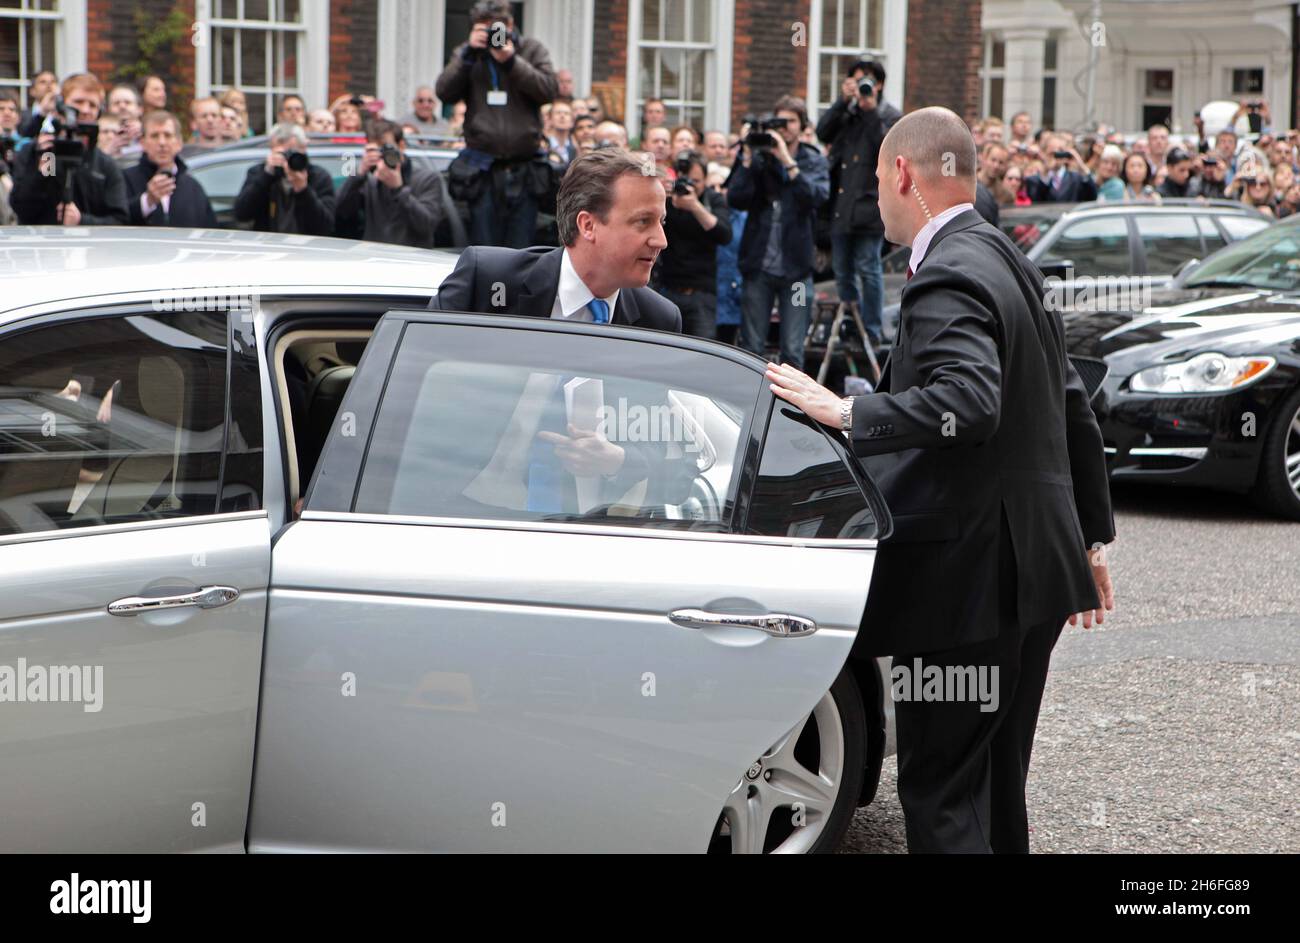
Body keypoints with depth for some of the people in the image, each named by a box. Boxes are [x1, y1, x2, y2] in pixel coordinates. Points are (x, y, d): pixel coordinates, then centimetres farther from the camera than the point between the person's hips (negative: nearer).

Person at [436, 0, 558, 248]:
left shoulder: (533, 50, 8)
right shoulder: (467, 54, 11)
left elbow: (548, 90, -6)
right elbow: (445, 92, -2)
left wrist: (512, 61, -14)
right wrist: (468, 53, -10)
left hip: (523, 170, 0)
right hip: (482, 171, 1)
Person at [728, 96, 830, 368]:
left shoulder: (814, 161, 6)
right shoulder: (758, 157, 6)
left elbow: (818, 195, -15)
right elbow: (735, 199, -7)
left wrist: (787, 161, -20)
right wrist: (748, 157, -12)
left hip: (795, 267, -1)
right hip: (759, 265, 1)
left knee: (793, 351, 0)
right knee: (752, 348, 4)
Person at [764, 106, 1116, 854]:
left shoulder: (947, 279, -17)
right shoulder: (1012, 264, 13)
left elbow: (967, 403, -34)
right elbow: (1074, 409, 19)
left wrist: (846, 413, -28)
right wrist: (1092, 536, 25)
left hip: (967, 578, -10)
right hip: (1034, 566, 10)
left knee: (941, 790, -4)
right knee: (997, 786, 18)